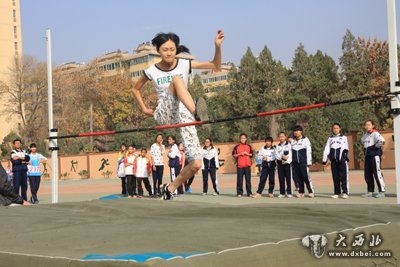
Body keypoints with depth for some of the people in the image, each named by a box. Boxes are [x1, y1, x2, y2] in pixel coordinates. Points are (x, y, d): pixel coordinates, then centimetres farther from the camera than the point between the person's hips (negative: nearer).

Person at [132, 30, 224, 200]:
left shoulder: (184, 65, 3)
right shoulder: (152, 71, 3)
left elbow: (215, 66, -1)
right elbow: (135, 89, 21)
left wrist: (218, 47, -15)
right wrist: (143, 108, 12)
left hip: (183, 115, 2)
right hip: (163, 115, -2)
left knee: (196, 164, -11)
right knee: (177, 80, -31)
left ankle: (171, 188, 14)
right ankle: (196, 111, -57)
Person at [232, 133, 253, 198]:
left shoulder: (249, 146, 10)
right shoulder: (237, 146, 5)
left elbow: (252, 154, 11)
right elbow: (234, 155, 4)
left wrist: (247, 154, -7)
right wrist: (240, 154, -10)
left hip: (247, 165, 1)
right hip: (239, 165, -1)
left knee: (248, 179, 2)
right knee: (239, 179, -2)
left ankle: (249, 193, 7)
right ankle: (239, 193, 3)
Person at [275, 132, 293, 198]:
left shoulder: (289, 144, 4)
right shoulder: (278, 146, 16)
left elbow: (290, 154, -5)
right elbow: (277, 155, 6)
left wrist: (287, 161, -16)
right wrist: (282, 157, -14)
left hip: (287, 163, -3)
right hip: (280, 163, 3)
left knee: (288, 178, -6)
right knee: (281, 178, 2)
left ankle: (289, 193, -3)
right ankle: (282, 193, 6)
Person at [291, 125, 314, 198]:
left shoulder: (305, 140, 2)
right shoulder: (293, 142, 18)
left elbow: (309, 151, -3)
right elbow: (291, 152, 20)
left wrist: (309, 162, -9)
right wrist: (291, 162, 14)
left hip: (303, 163, -5)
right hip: (295, 163, 5)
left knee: (306, 177, -9)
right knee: (298, 178, 3)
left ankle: (311, 192, -3)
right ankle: (301, 192, 10)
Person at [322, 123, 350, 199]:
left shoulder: (343, 137, 9)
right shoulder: (330, 139, 16)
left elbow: (345, 148, -2)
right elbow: (326, 150, 11)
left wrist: (345, 157, -16)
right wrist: (324, 161, 4)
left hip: (342, 160, -3)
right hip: (333, 161, 3)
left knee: (343, 176, -8)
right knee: (335, 177, 4)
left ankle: (345, 192, -6)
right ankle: (337, 193, 8)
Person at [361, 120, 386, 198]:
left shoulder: (375, 133, -13)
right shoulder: (366, 134, 14)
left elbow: (381, 140, -31)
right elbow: (362, 140, 35)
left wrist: (376, 146, -15)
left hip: (375, 155, -9)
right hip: (368, 155, 9)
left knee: (377, 173, -9)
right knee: (367, 174, 9)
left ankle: (381, 192, -4)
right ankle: (370, 192, 16)